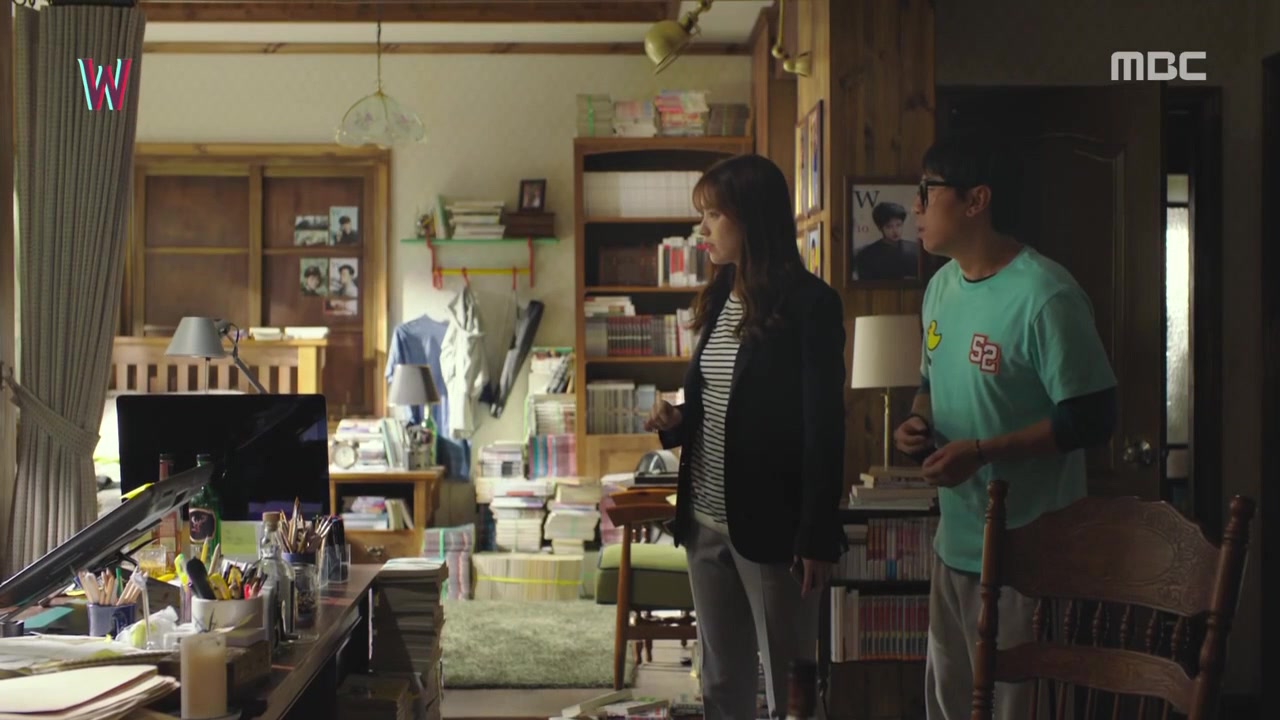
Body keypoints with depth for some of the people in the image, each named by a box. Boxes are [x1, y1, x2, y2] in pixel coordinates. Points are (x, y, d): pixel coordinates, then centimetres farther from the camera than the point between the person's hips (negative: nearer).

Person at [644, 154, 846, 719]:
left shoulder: (809, 303, -12)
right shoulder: (720, 297, 11)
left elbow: (824, 427, -14)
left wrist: (818, 537, -16)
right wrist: (676, 422, -1)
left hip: (771, 524, -7)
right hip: (706, 520, 7)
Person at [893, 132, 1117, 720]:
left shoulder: (1046, 296, -20)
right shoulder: (941, 286, 8)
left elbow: (1093, 417, -20)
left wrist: (982, 451, -23)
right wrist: (918, 422, 0)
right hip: (954, 538, 8)